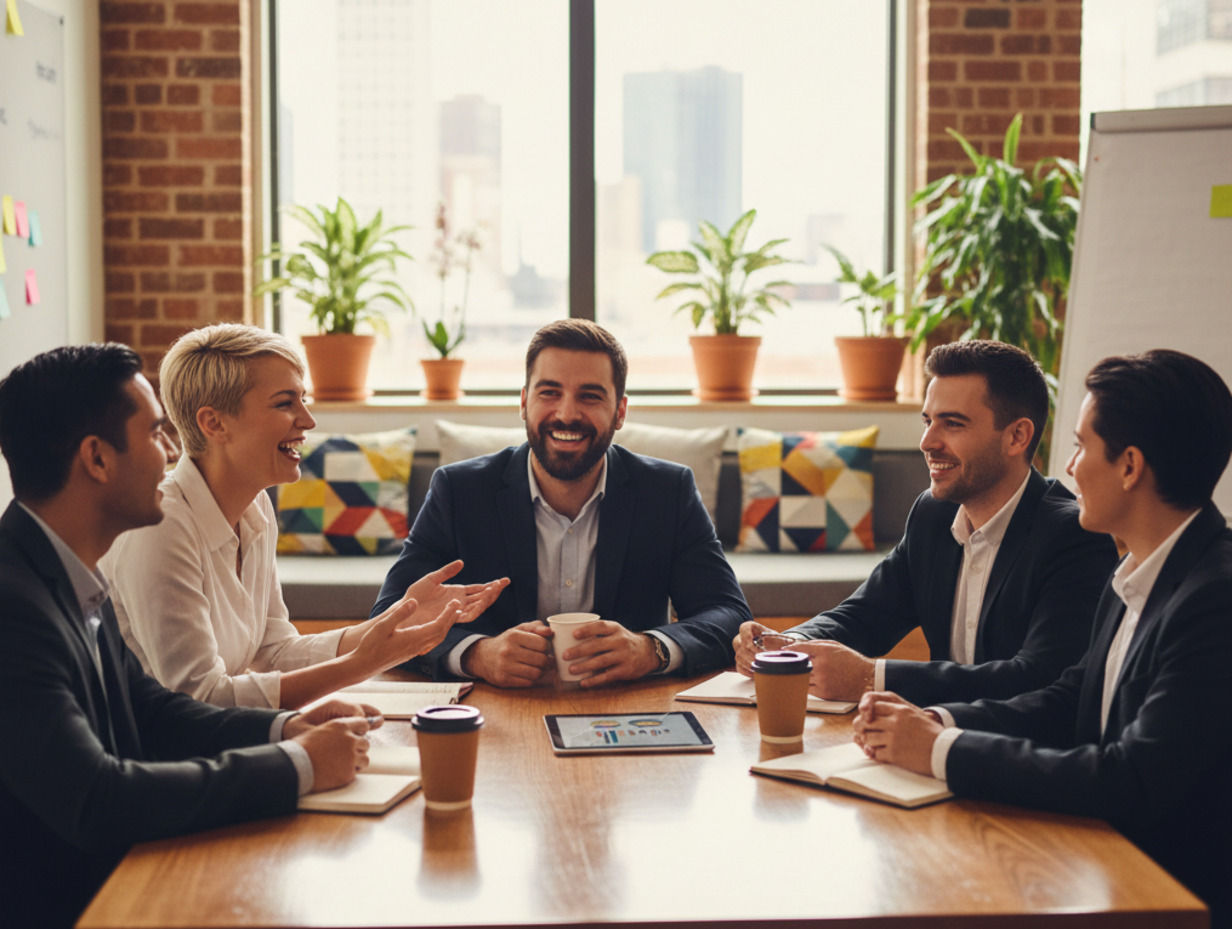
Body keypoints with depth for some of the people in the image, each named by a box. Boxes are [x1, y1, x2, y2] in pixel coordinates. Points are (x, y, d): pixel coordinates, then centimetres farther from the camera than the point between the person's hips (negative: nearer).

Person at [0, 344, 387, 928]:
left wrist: (284, 728, -1)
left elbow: (147, 708, 15)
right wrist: (295, 766, -21)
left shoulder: (69, 576, 5)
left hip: (109, 882, 8)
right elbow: (93, 800, -29)